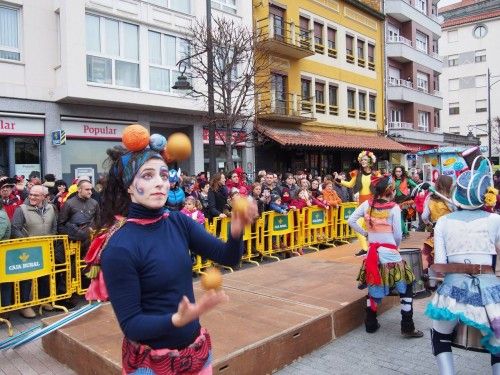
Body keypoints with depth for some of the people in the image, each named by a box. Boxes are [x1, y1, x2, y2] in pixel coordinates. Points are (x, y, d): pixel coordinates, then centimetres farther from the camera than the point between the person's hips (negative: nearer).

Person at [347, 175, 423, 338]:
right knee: (406, 287, 10)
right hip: (390, 253, -5)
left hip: (373, 253, 5)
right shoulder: (394, 207, -10)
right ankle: (407, 327, 10)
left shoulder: (367, 204, 1)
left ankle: (371, 324, 26)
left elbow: (351, 221, 2)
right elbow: (398, 235, -8)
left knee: (374, 287, 19)